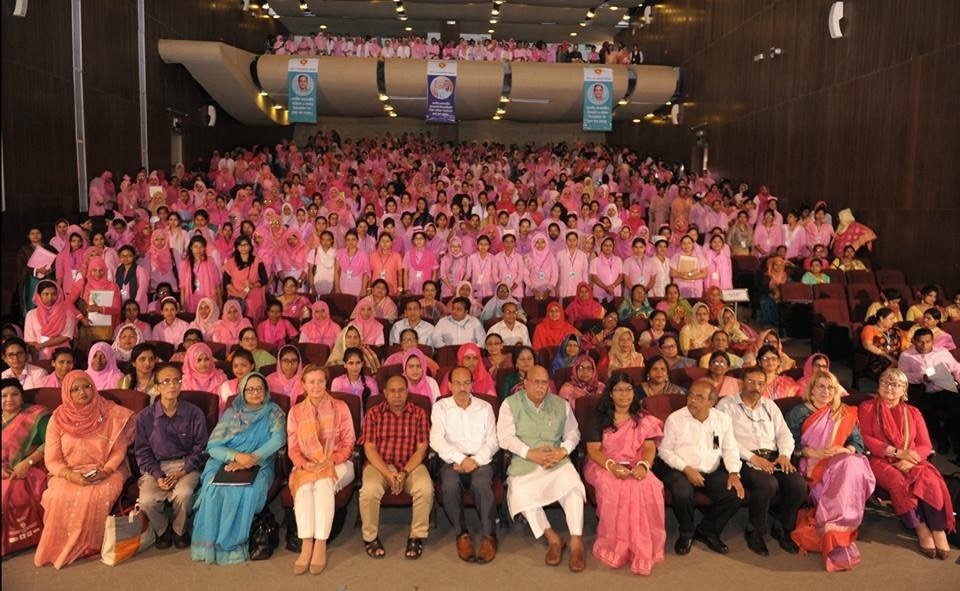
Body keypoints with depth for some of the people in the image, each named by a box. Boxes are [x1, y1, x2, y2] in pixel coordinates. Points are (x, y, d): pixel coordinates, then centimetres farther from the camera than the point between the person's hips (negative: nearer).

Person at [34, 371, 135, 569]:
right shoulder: (58, 418, 2)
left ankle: (91, 545, -10)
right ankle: (61, 548, -7)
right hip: (69, 474, 1)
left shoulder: (110, 414, -1)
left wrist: (105, 471, -18)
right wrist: (70, 475, -19)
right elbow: (52, 460, 0)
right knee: (59, 497, -29)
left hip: (105, 472, -1)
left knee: (97, 497, -32)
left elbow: (119, 451, 0)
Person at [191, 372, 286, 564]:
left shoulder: (273, 413, 10)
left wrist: (251, 459, -21)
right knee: (214, 489, -31)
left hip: (259, 466, -1)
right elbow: (213, 447, 3)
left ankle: (233, 544, -21)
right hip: (225, 463, 1)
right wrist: (237, 456, -17)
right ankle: (210, 545, -22)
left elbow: (278, 439, -9)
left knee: (248, 491, -34)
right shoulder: (231, 413, 12)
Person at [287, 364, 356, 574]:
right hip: (307, 466, 2)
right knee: (304, 486, -33)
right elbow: (292, 448, 5)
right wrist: (304, 464, -16)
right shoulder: (296, 411, 7)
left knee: (323, 484, -35)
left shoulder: (340, 407, 2)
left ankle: (320, 545, -35)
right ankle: (306, 545, -36)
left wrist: (330, 461, -16)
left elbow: (348, 443, 0)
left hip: (337, 463, -1)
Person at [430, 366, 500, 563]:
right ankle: (462, 534, -15)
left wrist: (476, 460, -12)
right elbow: (436, 439, -3)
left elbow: (493, 441, 6)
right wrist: (461, 459, -16)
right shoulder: (440, 407, 11)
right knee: (450, 485, -33)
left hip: (480, 460, 0)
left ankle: (489, 535, -22)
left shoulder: (485, 407, 15)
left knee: (481, 483, -34)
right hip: (452, 460, 0)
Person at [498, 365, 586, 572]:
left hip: (557, 460, 1)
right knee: (521, 492, -29)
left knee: (572, 485, -28)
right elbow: (505, 436, -5)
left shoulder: (561, 404, 13)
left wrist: (563, 450, -9)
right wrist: (531, 453, -15)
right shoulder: (511, 404, 3)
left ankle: (576, 542, -22)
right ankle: (553, 538, -14)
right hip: (524, 462, -1)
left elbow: (573, 433, 13)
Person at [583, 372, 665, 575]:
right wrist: (612, 466, -24)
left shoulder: (643, 419, 11)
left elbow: (649, 447, 2)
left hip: (635, 467, 2)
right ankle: (615, 547, -20)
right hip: (604, 466, -2)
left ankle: (642, 549, -18)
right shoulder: (599, 418, 3)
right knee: (614, 488, -35)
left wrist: (643, 465, -21)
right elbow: (593, 450, -5)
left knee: (648, 487, -31)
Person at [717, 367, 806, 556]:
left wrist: (785, 455, -5)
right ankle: (755, 531, -8)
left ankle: (782, 528, 3)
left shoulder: (770, 405, 23)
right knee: (768, 484, -33)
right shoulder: (726, 405, 3)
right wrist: (753, 457, -17)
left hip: (773, 457, 6)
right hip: (744, 459, -5)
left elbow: (784, 434, 16)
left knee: (799, 483, -22)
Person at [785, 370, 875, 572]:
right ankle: (837, 538, -33)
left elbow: (858, 443, 12)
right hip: (812, 466, -3)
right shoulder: (799, 412, 11)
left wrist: (844, 450, -10)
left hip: (842, 462, 3)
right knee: (845, 469, -34)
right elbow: (790, 443, 0)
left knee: (851, 465, -34)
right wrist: (814, 453, -15)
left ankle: (832, 534, -33)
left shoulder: (845, 414, 21)